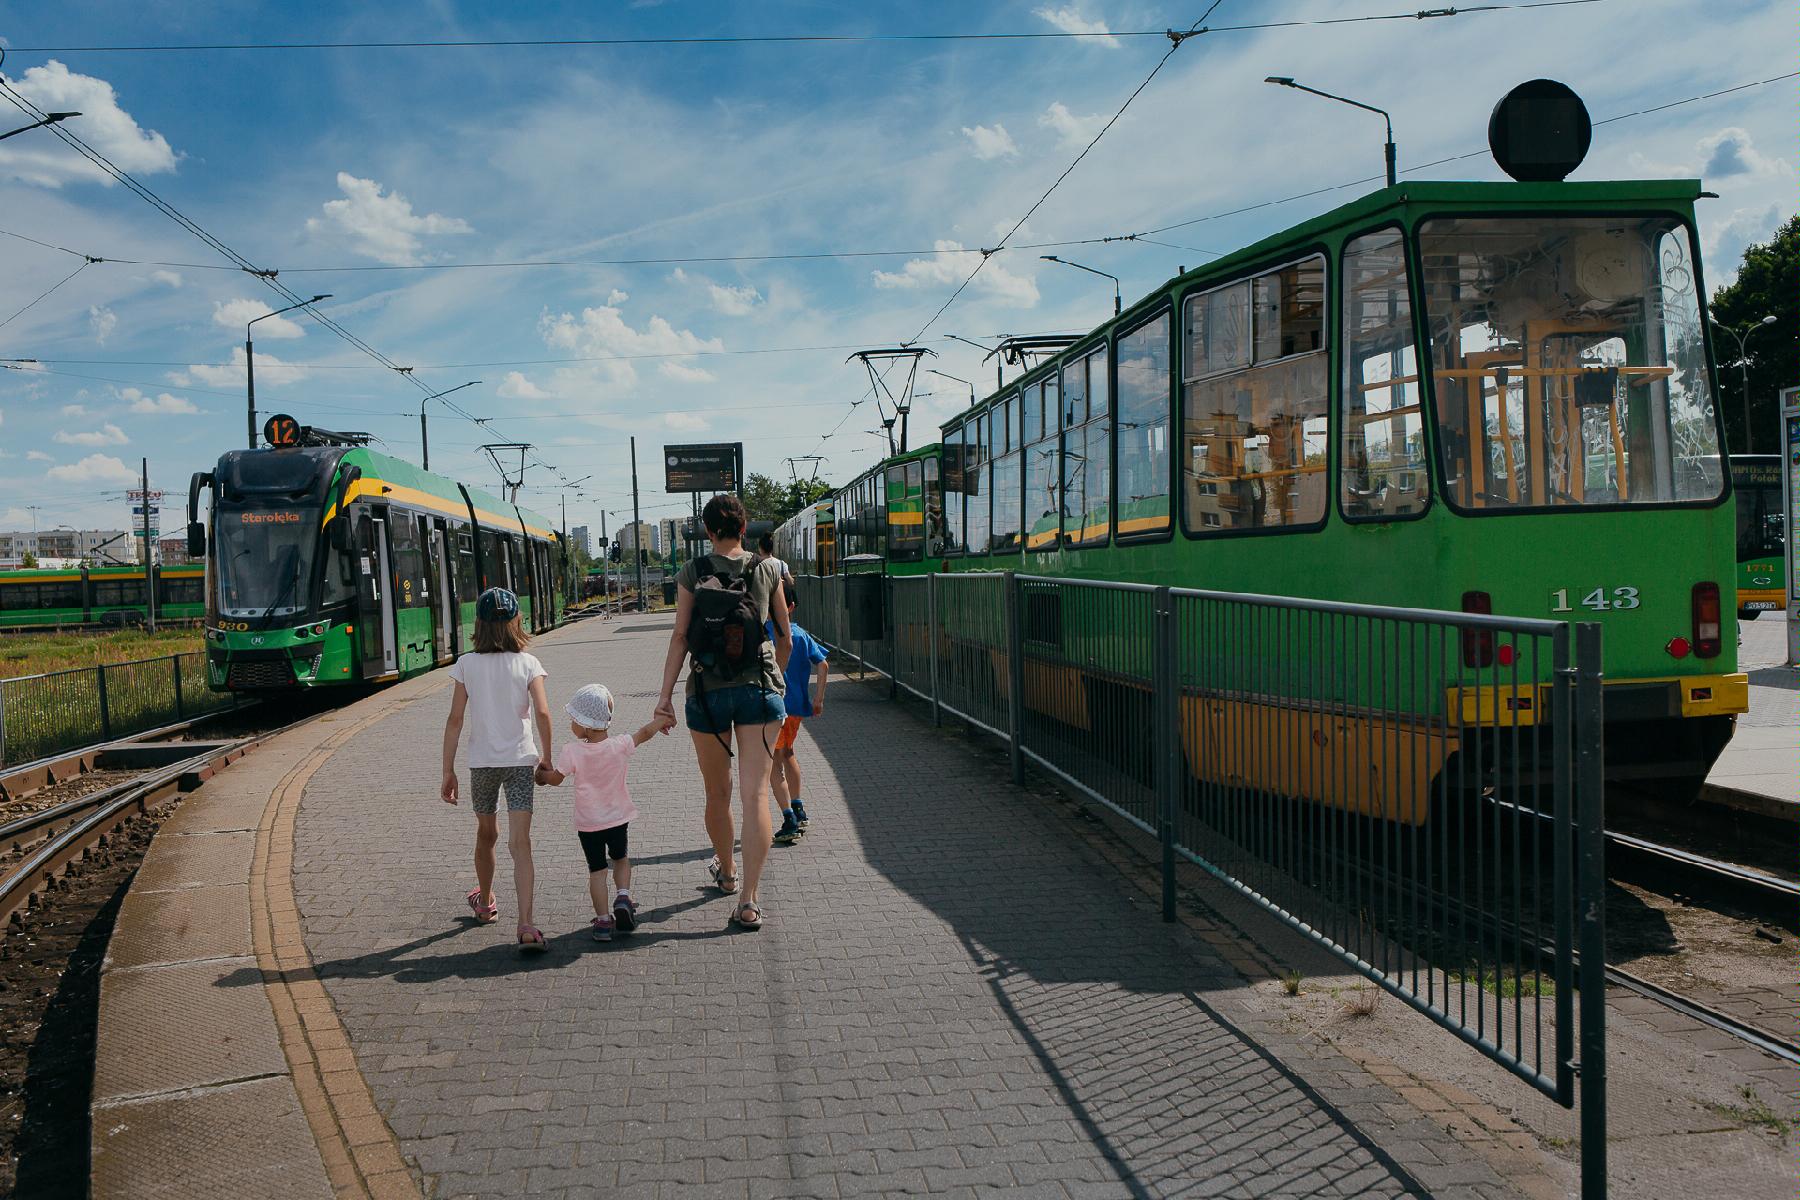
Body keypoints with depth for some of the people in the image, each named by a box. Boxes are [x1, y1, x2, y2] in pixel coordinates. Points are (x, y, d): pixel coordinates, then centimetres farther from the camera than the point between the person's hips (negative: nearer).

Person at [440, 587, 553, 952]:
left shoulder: (467, 665, -2)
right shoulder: (528, 663, -4)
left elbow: (455, 720, -4)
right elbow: (542, 713, -12)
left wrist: (448, 771, 1)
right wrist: (546, 756, 2)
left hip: (482, 762, 1)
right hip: (520, 759, -1)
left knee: (486, 834, 22)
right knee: (520, 843, -5)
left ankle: (485, 902, 43)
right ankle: (526, 926, -16)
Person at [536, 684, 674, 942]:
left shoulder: (572, 752, -16)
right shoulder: (620, 746, -12)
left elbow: (555, 779, -4)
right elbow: (645, 732, 1)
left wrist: (542, 774, 18)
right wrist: (663, 719, 19)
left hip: (588, 823, -1)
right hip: (618, 818, 1)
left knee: (596, 869, 9)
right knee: (621, 858, 24)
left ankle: (603, 920, 6)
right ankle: (623, 896, 2)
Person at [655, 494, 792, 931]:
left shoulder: (692, 574, -1)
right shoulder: (767, 571, 3)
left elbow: (680, 637, -7)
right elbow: (785, 638, 11)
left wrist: (665, 695, -5)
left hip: (707, 692, 0)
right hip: (759, 689, 0)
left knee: (718, 792, 17)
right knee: (755, 793, -3)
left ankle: (726, 872, 39)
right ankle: (749, 900, -8)